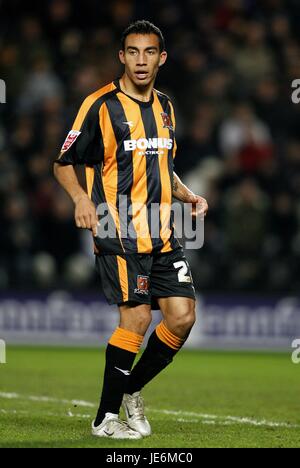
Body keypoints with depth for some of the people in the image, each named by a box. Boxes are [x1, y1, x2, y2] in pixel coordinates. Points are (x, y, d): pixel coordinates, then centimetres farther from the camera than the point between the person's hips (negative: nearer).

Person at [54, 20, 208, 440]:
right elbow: (63, 163, -3)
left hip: (161, 234, 7)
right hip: (120, 234, -7)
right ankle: (105, 418, 0)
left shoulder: (164, 107, 15)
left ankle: (131, 390, 19)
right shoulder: (101, 105, -7)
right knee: (137, 318, -12)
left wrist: (188, 196, 10)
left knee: (183, 316, -1)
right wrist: (81, 198, -21)